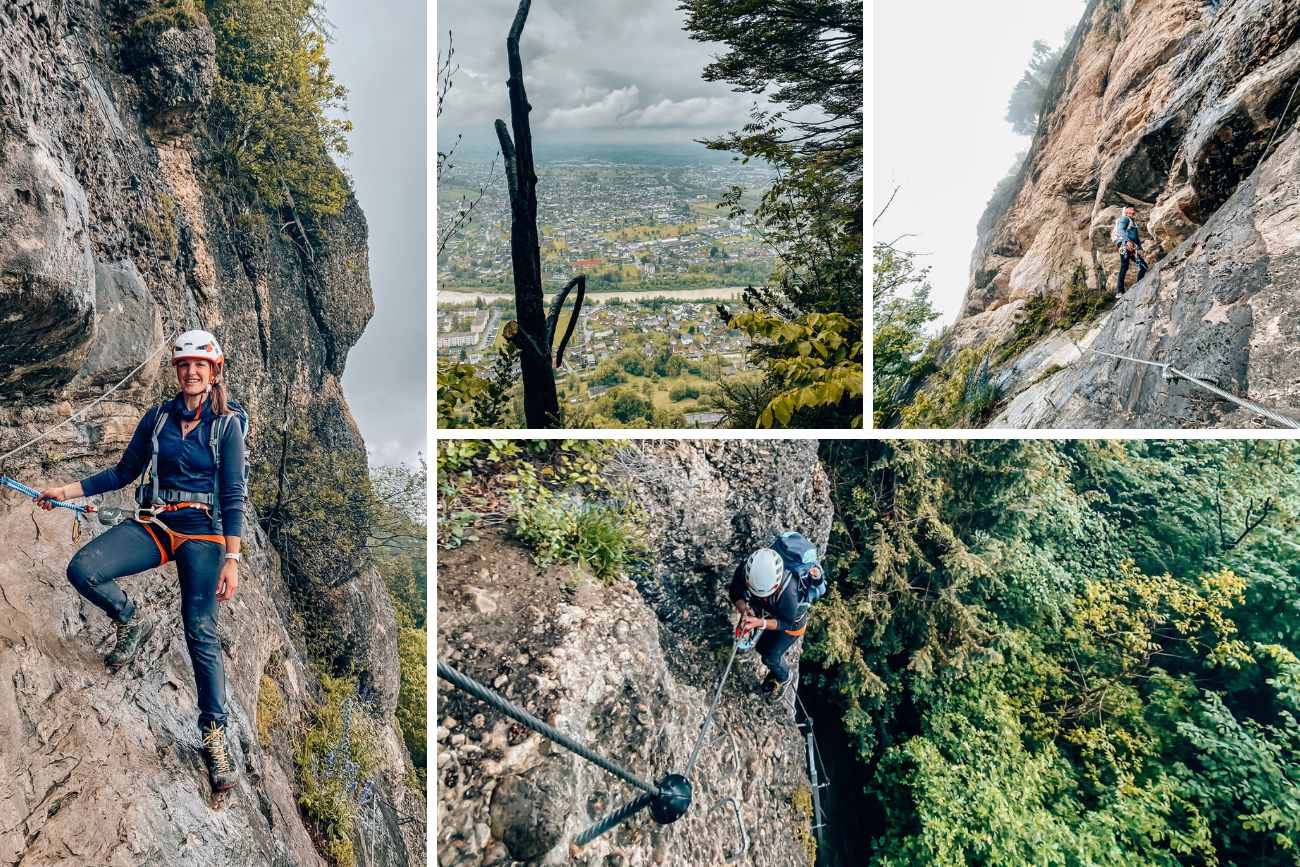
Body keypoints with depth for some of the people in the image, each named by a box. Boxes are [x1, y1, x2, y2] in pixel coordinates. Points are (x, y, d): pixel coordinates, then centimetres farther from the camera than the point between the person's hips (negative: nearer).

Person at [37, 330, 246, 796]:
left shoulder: (226, 425, -5)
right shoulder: (158, 417, 6)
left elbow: (234, 497, -8)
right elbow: (123, 473, 17)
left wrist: (231, 558, -14)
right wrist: (66, 490, 8)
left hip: (202, 533, -4)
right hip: (154, 524, 4)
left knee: (201, 633, -7)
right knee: (83, 569, -21)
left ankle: (215, 736, 1)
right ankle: (132, 621, 10)